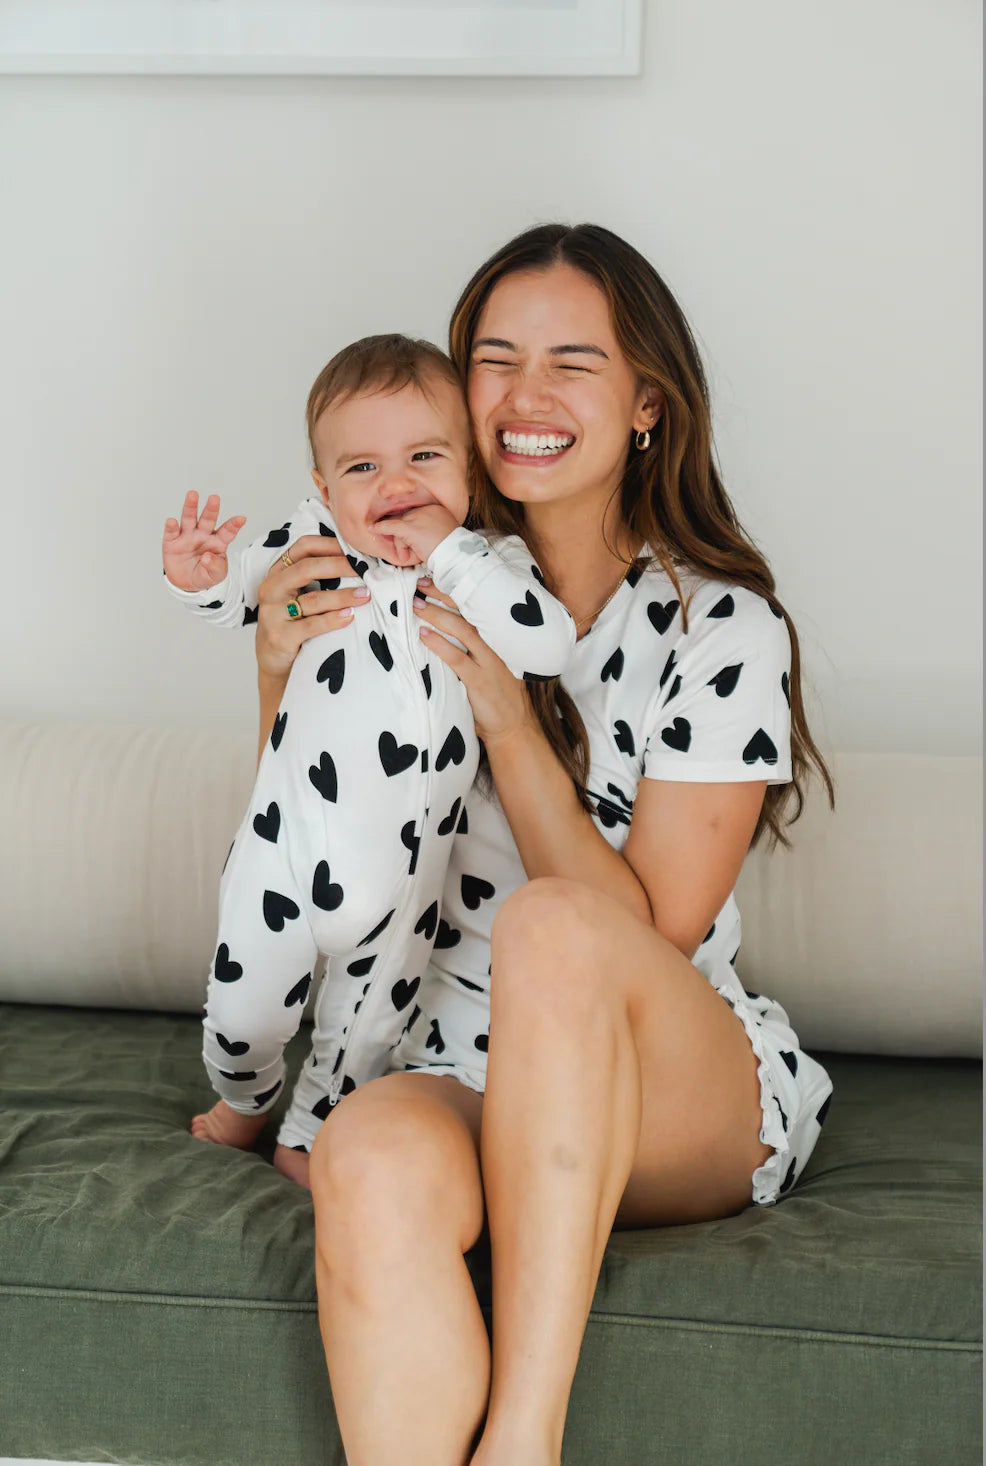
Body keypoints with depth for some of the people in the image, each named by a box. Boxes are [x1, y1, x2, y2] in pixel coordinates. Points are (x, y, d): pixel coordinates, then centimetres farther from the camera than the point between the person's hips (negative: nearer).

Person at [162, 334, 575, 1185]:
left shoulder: (495, 564, -10)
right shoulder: (318, 541, -8)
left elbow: (548, 644, -28)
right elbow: (245, 588, 9)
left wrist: (449, 551, -28)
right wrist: (202, 576, -14)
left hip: (402, 887, 1)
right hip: (287, 859, 0)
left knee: (366, 1035, 21)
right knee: (243, 1018, 14)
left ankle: (308, 1135, 49)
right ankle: (245, 1099, 48)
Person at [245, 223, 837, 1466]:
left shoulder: (722, 627, -4)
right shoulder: (425, 595, 6)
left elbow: (647, 933, -8)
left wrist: (509, 722, -16)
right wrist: (282, 676, -5)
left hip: (701, 1094, -2)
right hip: (459, 1076, 2)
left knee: (548, 925, -36)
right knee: (371, 1165, -35)